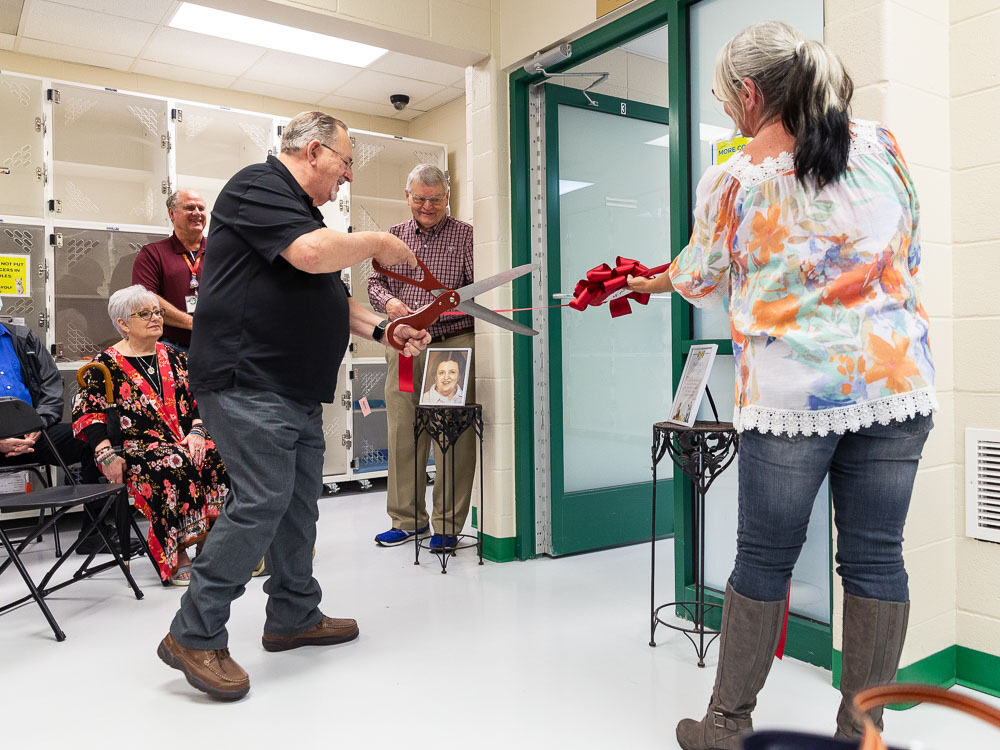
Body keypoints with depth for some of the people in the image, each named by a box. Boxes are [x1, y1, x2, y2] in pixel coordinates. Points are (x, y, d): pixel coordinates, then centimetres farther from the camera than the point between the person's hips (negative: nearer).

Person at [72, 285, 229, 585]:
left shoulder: (175, 358, 17)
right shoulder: (105, 365, 5)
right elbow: (86, 414, -1)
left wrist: (197, 431, -5)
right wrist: (107, 455, -14)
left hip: (185, 442, 4)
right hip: (136, 448, -4)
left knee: (218, 458, -27)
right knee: (176, 466, -35)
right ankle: (177, 557, -25)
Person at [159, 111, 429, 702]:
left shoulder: (303, 209, 25)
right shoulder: (258, 187, -6)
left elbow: (331, 298, 26)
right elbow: (312, 253, -24)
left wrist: (383, 330, 12)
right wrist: (378, 243, -8)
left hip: (298, 392, 10)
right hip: (249, 383, -10)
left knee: (300, 503, 13)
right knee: (263, 502, -13)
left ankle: (295, 616, 26)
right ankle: (195, 635, 0)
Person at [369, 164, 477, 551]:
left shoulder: (465, 235, 4)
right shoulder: (394, 236, 16)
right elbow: (375, 281, 17)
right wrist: (389, 302, -5)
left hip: (454, 344, -4)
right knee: (402, 432, 6)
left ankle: (448, 525, 8)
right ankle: (407, 519, 20)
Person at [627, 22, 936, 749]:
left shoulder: (730, 181, -5)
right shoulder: (881, 144, 6)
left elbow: (700, 279, 10)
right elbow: (911, 252, 15)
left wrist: (650, 282, 30)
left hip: (791, 392, -3)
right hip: (897, 382, 4)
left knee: (765, 557, 8)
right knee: (875, 556, 10)